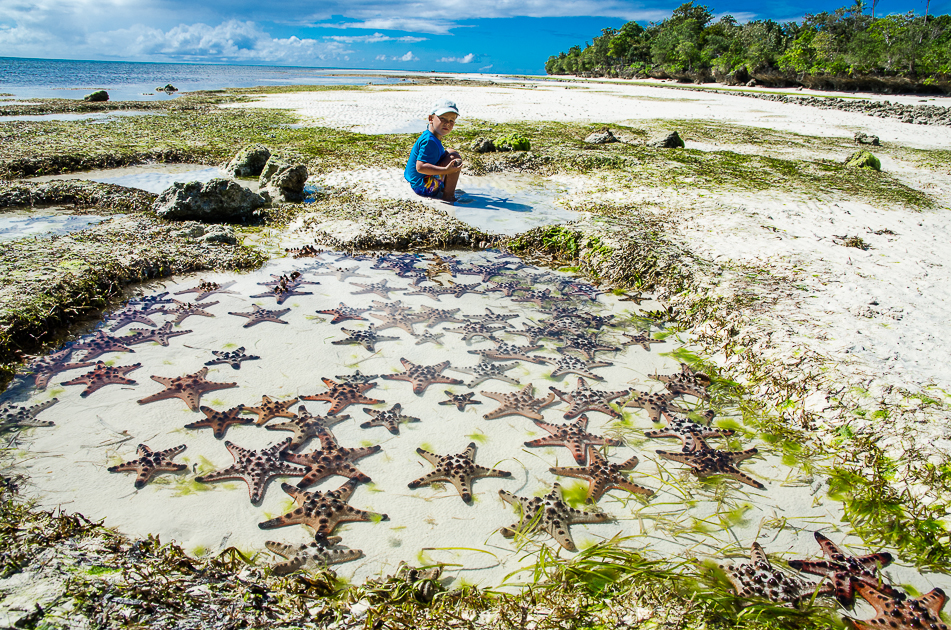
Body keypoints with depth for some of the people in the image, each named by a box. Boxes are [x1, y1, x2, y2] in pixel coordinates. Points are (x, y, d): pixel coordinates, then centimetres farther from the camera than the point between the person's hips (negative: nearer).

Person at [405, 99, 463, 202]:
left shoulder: (428, 136, 7)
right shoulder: (429, 141, -25)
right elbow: (420, 167, -32)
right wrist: (445, 170, -39)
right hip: (423, 188, -11)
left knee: (449, 152, 21)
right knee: (455, 157, -19)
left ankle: (443, 187, 15)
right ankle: (448, 195, -15)